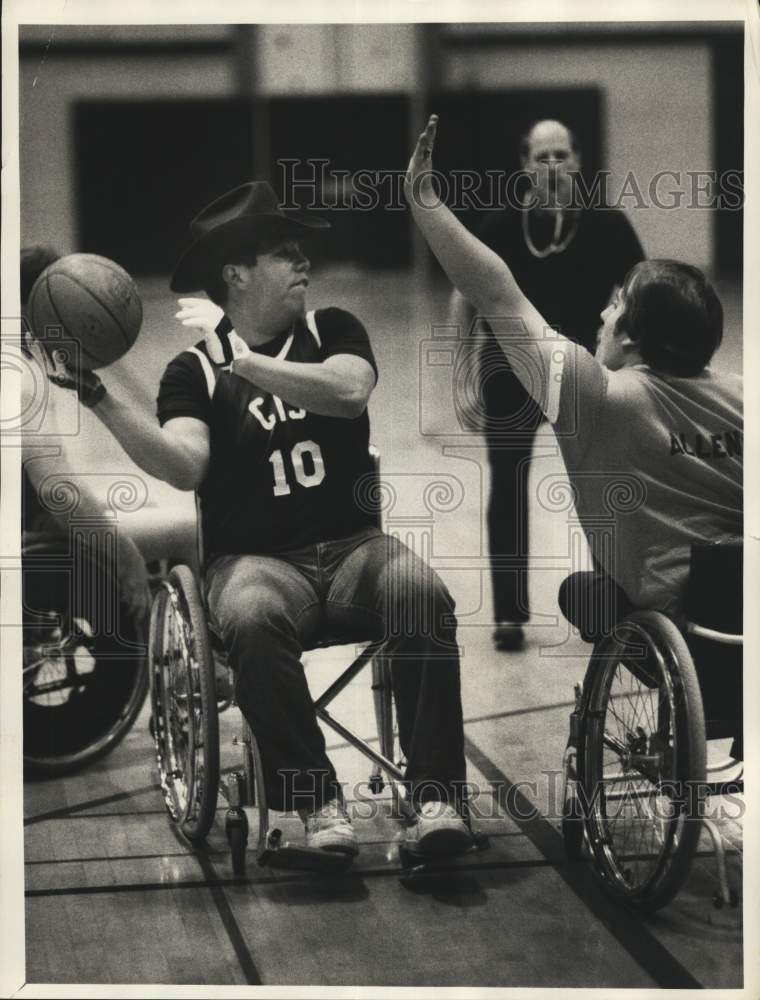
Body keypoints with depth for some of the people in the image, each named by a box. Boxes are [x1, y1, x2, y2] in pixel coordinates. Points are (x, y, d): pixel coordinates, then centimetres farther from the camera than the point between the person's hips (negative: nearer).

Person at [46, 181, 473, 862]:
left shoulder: (332, 332, 12)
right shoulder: (196, 370, 6)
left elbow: (349, 391, -11)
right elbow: (182, 466, -12)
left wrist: (242, 361, -15)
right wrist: (102, 398, -23)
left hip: (353, 546, 2)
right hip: (256, 559, -2)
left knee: (423, 594, -30)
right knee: (254, 618, -36)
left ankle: (436, 795, -29)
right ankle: (318, 803, -28)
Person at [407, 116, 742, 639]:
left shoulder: (604, 397, -15)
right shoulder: (734, 393, 1)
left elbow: (497, 296, -15)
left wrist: (421, 195, -12)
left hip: (680, 621, -5)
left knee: (580, 591, 25)